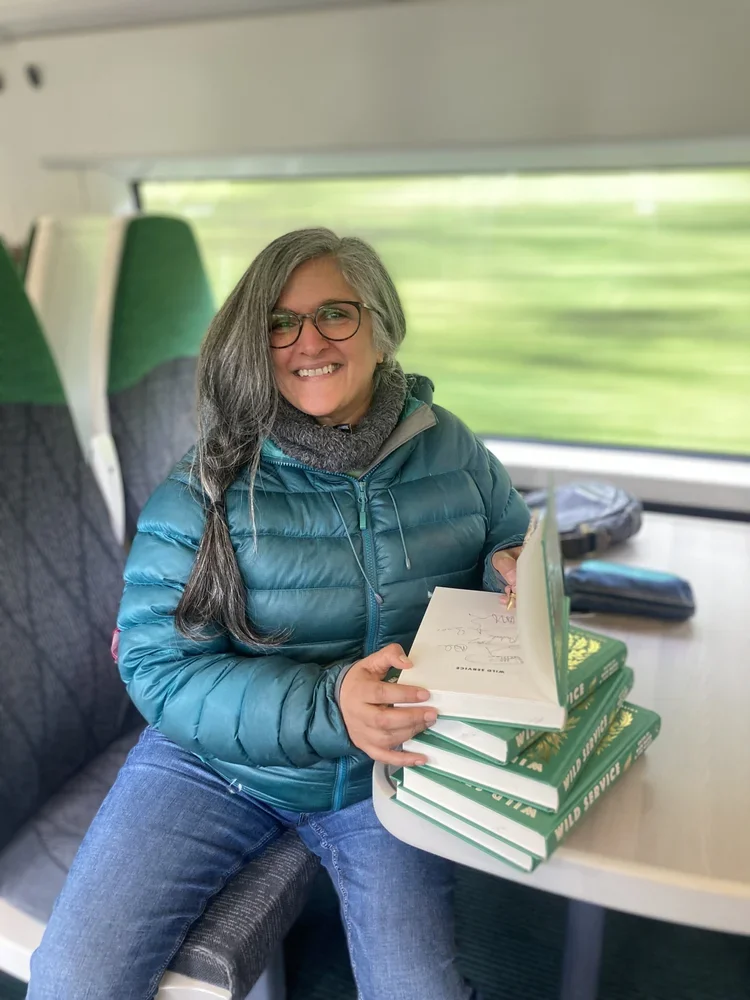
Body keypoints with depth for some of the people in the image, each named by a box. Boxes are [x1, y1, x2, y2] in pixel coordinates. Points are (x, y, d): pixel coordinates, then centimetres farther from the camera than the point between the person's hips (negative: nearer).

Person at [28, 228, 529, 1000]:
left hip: (387, 771, 2)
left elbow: (510, 540, 12)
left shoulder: (451, 451, -4)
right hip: (217, 759, 0)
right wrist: (328, 707, -29)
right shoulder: (208, 487, -13)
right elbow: (160, 670, -15)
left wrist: (516, 572, -14)